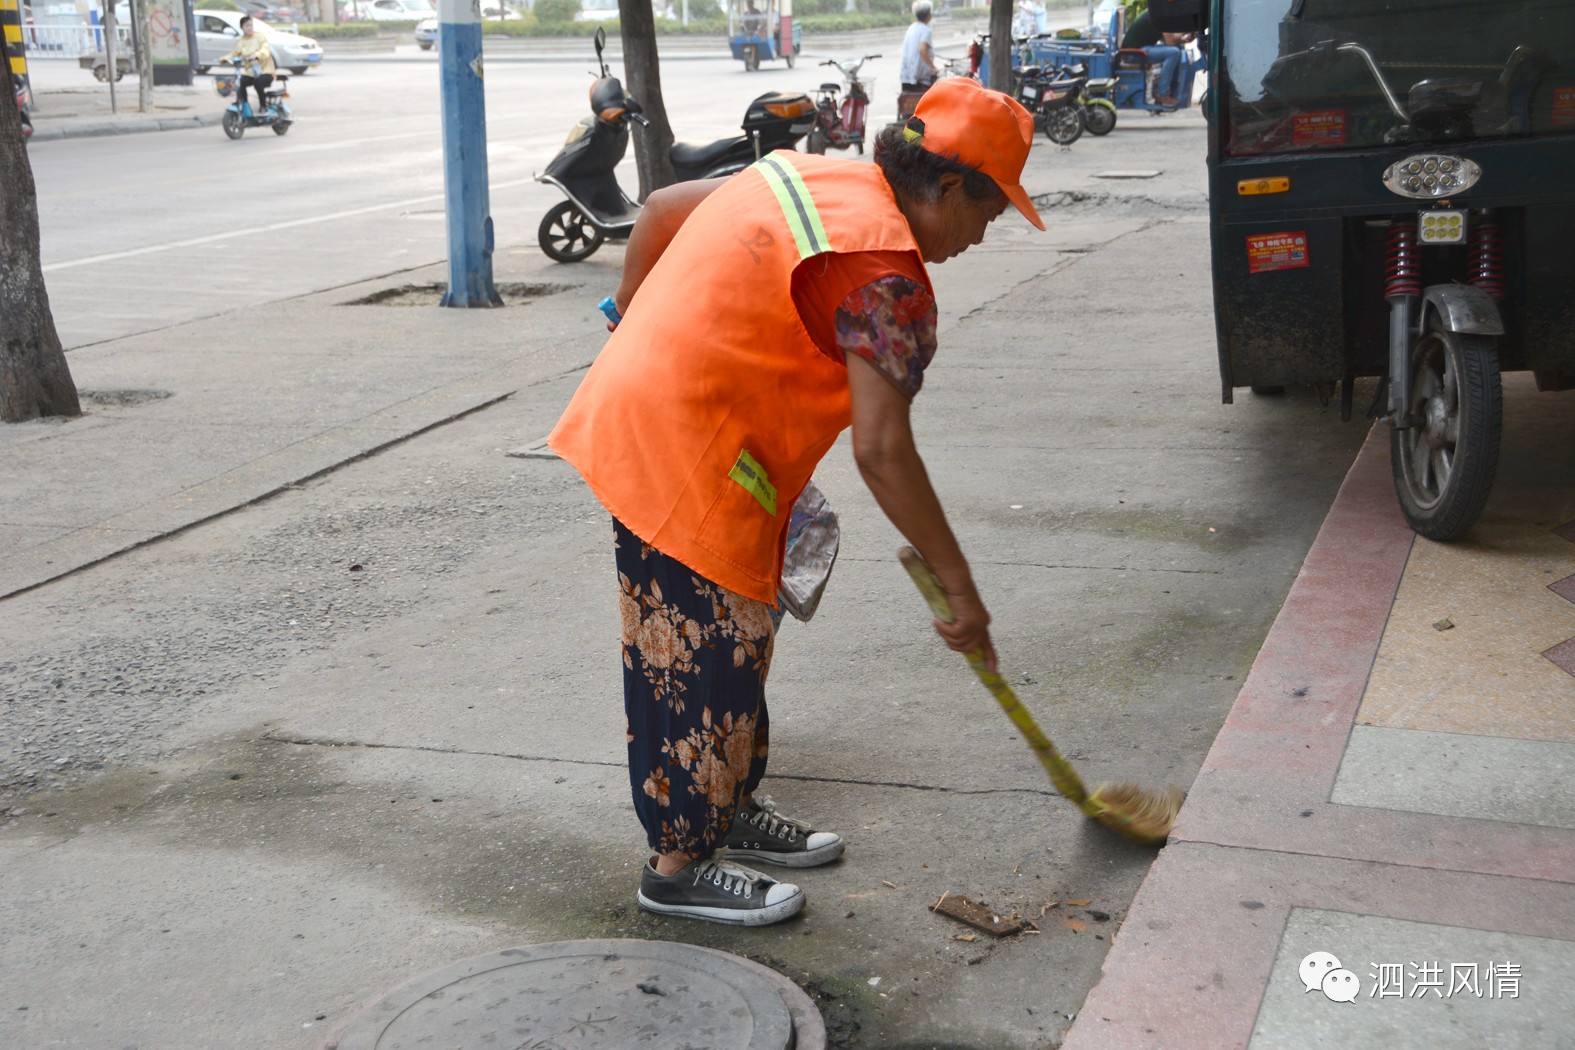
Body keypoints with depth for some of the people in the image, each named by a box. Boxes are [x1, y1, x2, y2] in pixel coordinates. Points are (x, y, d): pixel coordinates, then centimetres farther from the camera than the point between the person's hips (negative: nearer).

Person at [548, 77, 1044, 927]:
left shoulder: (806, 177, 10)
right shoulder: (885, 273, -18)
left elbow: (661, 208, 19)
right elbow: (882, 451, -25)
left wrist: (633, 325, 29)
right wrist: (958, 586, -18)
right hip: (687, 461, -10)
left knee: (734, 641, 21)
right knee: (700, 661, 1)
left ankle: (731, 808, 36)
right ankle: (681, 865, 15)